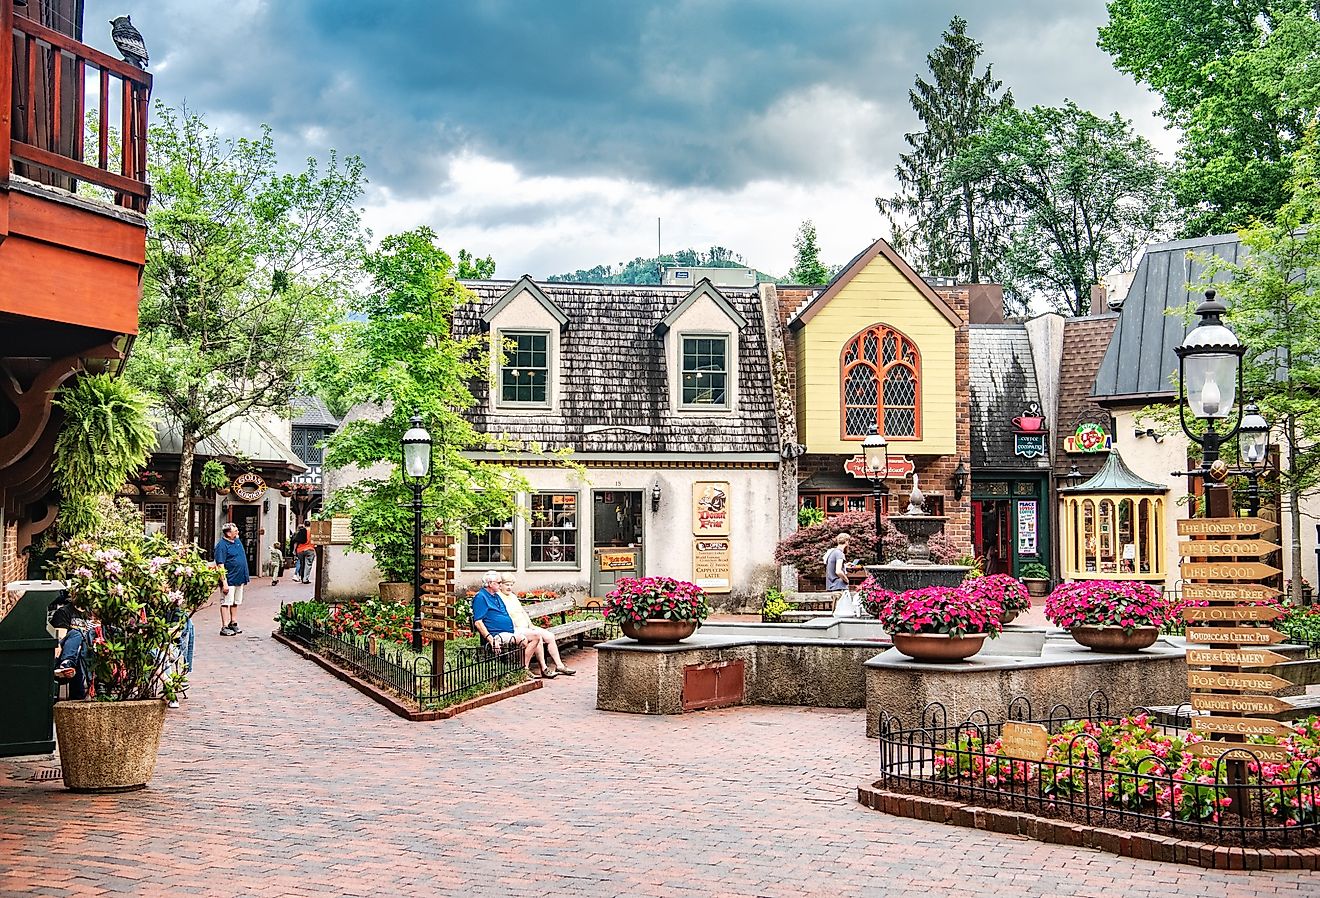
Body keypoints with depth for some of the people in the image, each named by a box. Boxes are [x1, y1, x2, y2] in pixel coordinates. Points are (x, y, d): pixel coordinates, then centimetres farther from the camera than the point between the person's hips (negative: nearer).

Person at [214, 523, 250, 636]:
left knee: (236, 602, 16)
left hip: (240, 579, 8)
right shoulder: (222, 546, -16)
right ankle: (224, 627, -2)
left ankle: (233, 623, 26)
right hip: (229, 580, -8)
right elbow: (220, 565, -19)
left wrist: (245, 577, 21)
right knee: (226, 602, -4)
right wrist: (224, 582, -24)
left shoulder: (237, 541, 10)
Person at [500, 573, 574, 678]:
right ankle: (544, 669, -27)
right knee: (537, 635, -29)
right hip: (516, 630, -9)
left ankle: (559, 666, 1)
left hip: (527, 627, 9)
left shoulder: (513, 596, 20)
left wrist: (531, 625, 8)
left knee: (550, 636, -4)